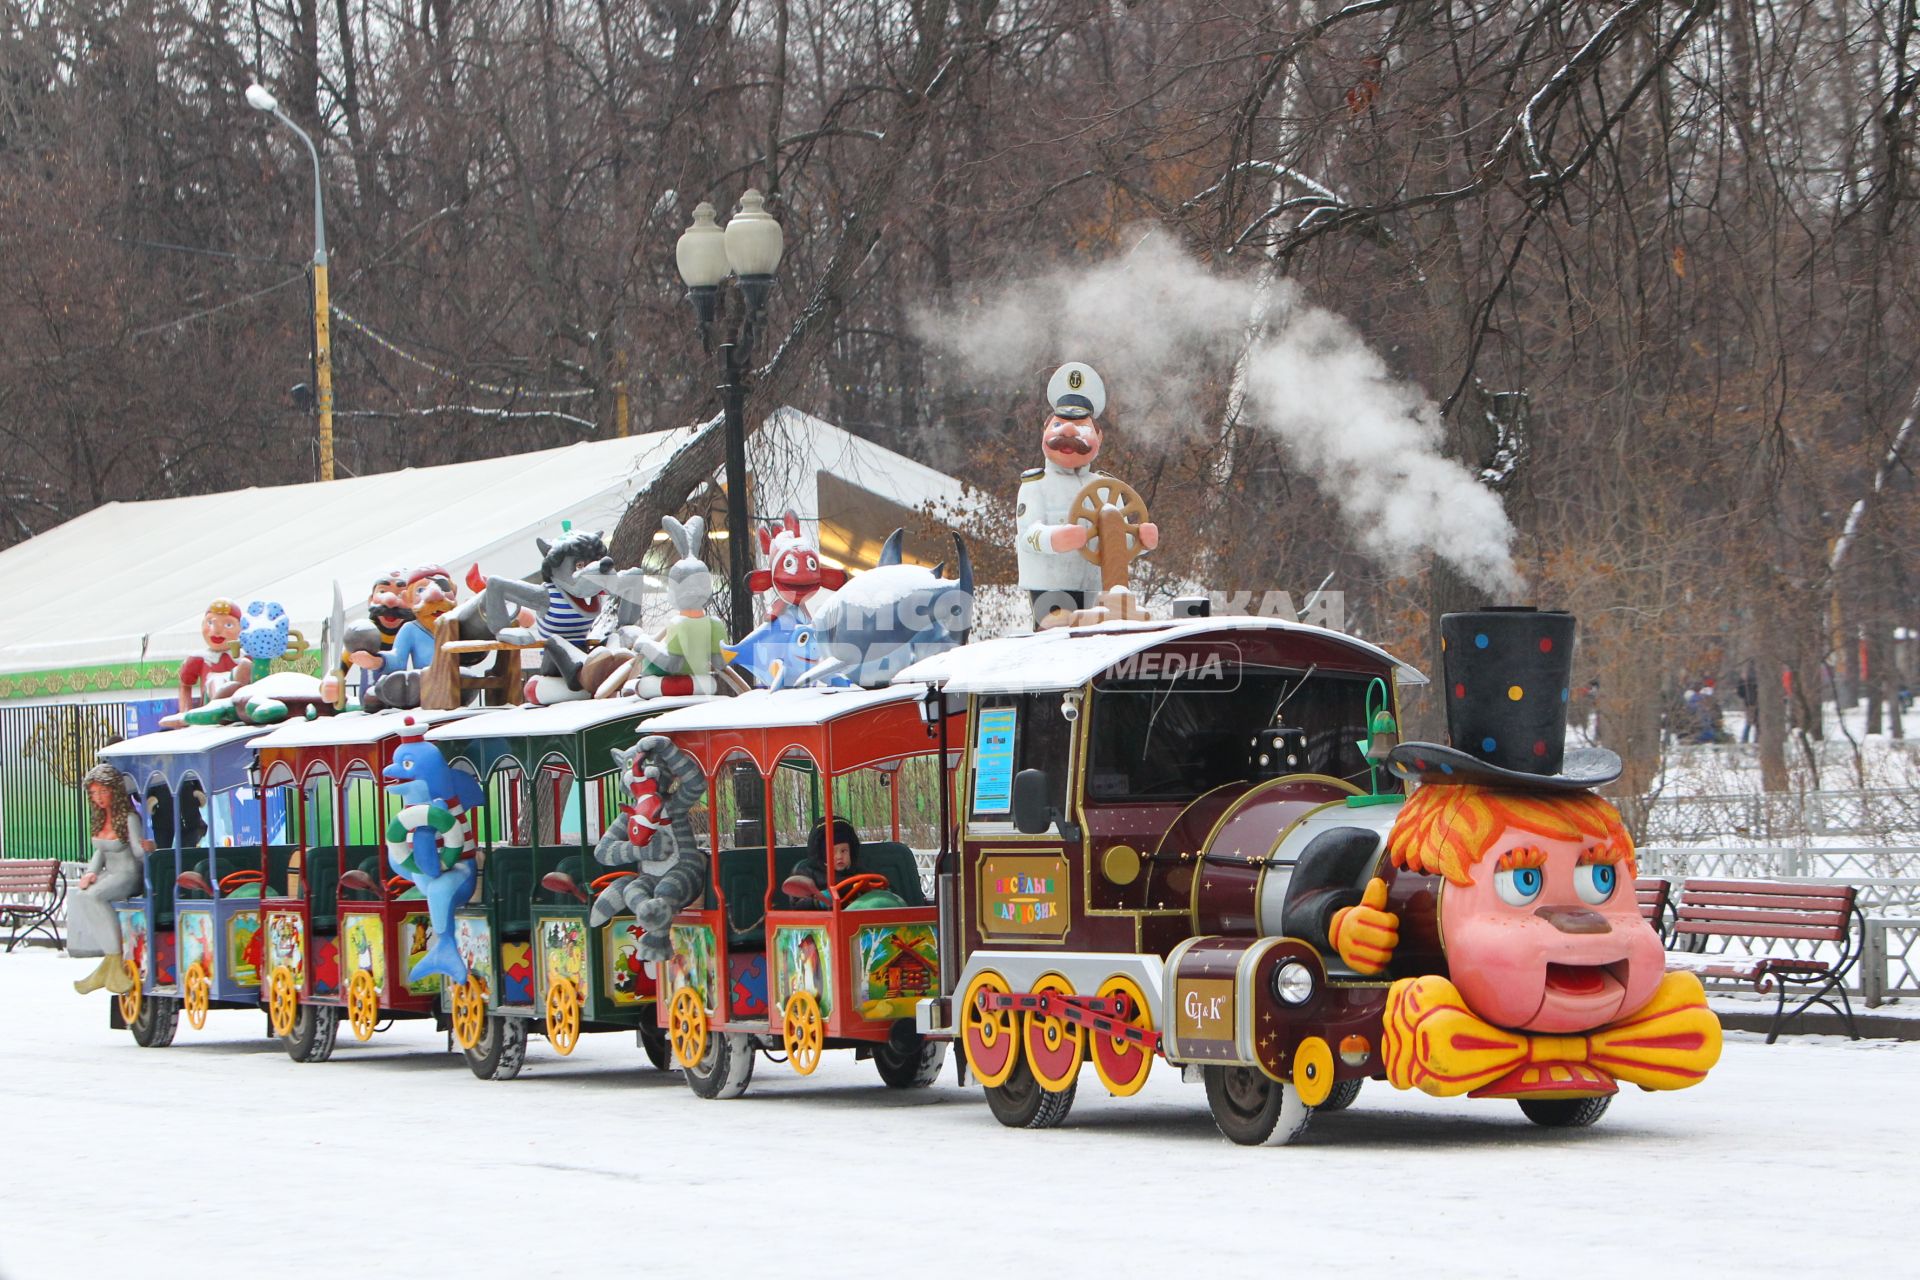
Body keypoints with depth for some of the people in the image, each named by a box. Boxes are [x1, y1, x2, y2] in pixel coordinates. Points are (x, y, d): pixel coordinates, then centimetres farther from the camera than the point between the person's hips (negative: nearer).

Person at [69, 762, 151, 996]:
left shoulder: (129, 818, -12)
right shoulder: (102, 819, 12)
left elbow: (138, 851, -19)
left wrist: (147, 847, -42)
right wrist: (91, 872, 2)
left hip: (129, 875, -8)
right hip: (109, 874, 8)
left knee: (92, 897, -32)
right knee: (76, 896, -18)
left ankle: (115, 963, -29)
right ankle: (109, 964, -19)